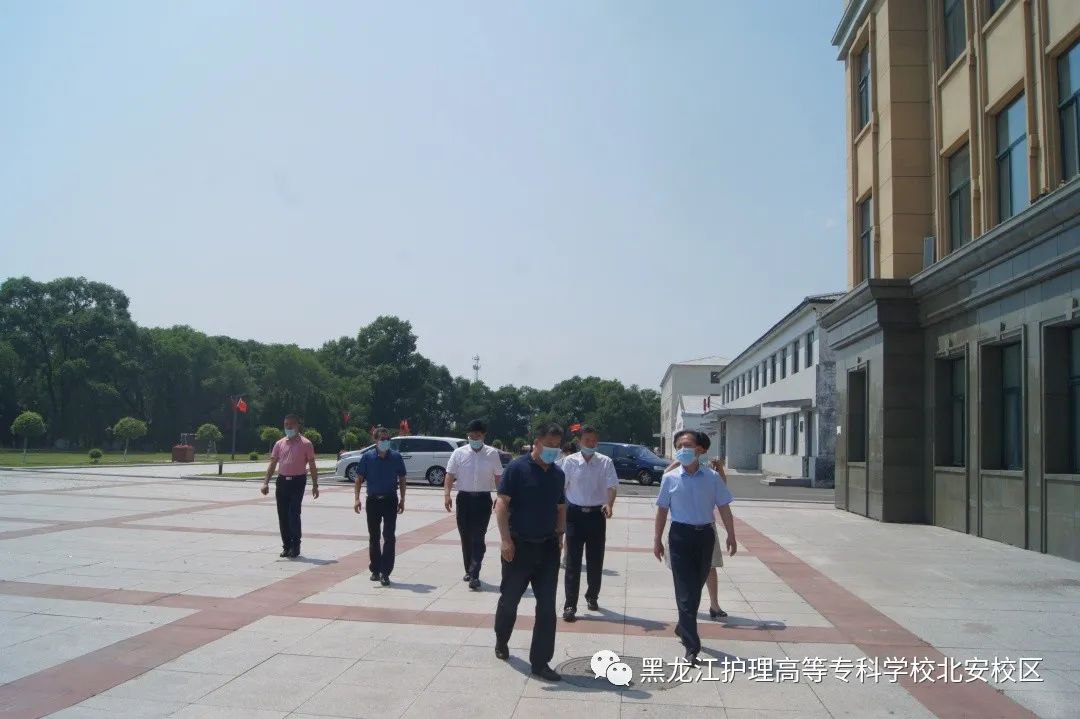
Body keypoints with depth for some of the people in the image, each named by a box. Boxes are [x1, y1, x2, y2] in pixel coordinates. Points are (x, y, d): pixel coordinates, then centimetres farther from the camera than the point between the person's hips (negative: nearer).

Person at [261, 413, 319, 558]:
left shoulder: (305, 444, -2)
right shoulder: (279, 443, 11)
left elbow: (312, 466, -1)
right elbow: (272, 464, 10)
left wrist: (315, 485, -5)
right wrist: (266, 483, 0)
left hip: (297, 481, -5)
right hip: (282, 481, 5)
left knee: (294, 514, -10)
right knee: (283, 515, 6)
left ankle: (295, 547, -1)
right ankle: (286, 546, 17)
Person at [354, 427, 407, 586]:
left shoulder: (396, 457, -2)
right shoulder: (367, 457, -2)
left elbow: (402, 479, 6)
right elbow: (359, 478, 2)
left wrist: (402, 499, 2)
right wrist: (357, 498, -6)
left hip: (390, 500, -1)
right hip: (373, 500, 1)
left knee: (389, 537, -5)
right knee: (374, 537, 11)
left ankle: (385, 572, -1)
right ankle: (375, 569, 25)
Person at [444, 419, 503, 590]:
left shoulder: (493, 454, 1)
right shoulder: (459, 453, 2)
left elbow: (498, 478, 6)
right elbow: (450, 476, -1)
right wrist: (446, 494, -14)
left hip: (483, 499, -2)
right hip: (464, 498, 2)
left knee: (478, 538, -9)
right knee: (465, 537, 10)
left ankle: (474, 575, -12)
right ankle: (469, 570, 24)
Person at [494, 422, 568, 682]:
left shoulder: (558, 474, 7)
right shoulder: (517, 468, -9)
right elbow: (502, 503, -12)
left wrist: (560, 536, 8)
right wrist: (506, 539, -19)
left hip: (547, 547, 4)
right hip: (519, 545, -4)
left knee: (547, 606, 1)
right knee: (510, 599, 12)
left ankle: (540, 662, 8)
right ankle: (501, 641, 39)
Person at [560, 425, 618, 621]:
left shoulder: (605, 462, -1)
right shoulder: (570, 461, -2)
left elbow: (612, 485, -11)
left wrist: (609, 504, -31)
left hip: (597, 515, 1)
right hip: (575, 514, -1)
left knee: (595, 560, 11)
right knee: (573, 561, -2)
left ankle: (592, 596, 32)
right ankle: (570, 605, 1)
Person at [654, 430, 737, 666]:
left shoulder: (712, 477, -1)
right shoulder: (670, 478, -2)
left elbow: (724, 507, 4)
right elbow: (662, 510, 4)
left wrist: (731, 536, 3)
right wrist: (657, 540, 5)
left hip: (705, 534, 2)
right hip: (681, 535, -2)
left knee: (696, 586, 16)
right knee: (685, 590, -4)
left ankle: (683, 627, 40)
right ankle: (692, 646, -3)